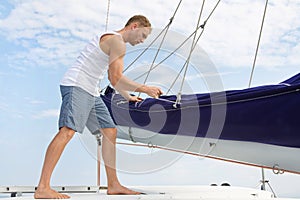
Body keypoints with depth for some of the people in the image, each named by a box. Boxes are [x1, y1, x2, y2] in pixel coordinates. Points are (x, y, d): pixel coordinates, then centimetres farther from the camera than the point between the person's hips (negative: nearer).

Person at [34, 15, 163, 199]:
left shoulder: (112, 40, 24)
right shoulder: (117, 42, -10)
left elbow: (114, 78, 32)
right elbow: (116, 79, -19)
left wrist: (128, 97, 35)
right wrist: (144, 89, -11)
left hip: (91, 92, 11)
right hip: (76, 86, -11)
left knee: (110, 131, 7)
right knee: (68, 131, -21)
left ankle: (113, 185, 12)